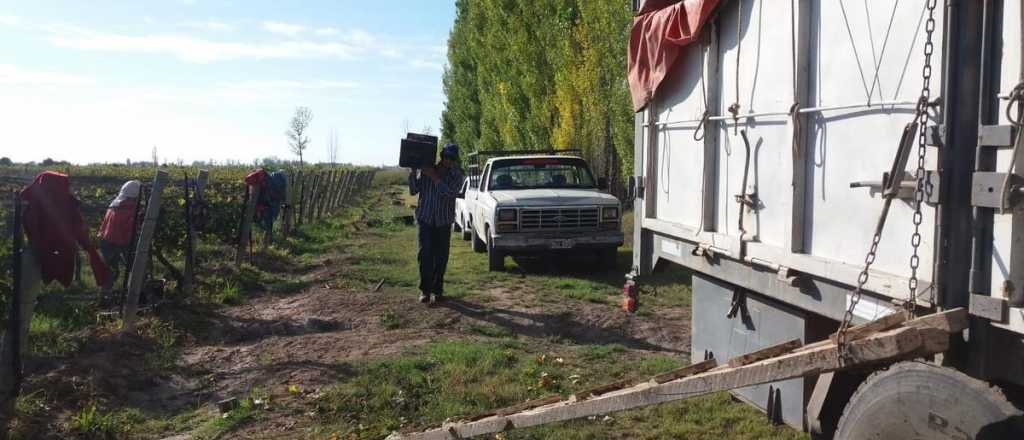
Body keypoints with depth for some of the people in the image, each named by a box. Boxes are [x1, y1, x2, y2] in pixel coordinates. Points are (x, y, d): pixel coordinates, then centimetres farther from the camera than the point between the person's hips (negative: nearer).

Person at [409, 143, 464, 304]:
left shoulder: (456, 176, 0)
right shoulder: (426, 170, 2)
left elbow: (450, 193, -17)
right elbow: (413, 191, 0)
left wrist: (434, 177, -21)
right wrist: (413, 173, -13)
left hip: (444, 222, 0)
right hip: (424, 219, 0)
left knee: (441, 257, 2)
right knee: (425, 254, -8)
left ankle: (437, 289, 14)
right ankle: (425, 289, -3)